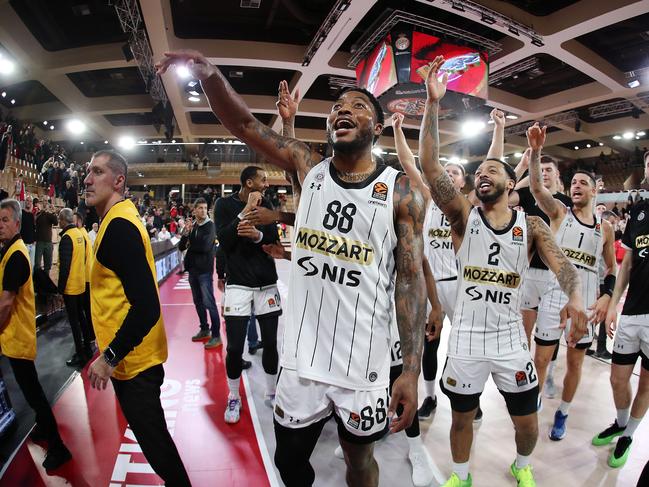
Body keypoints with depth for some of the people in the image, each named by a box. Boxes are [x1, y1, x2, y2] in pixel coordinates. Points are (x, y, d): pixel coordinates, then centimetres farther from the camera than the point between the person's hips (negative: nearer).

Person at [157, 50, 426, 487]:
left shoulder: (402, 192, -6)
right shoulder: (308, 169, 1)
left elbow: (411, 280, -8)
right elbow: (243, 124, -4)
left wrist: (412, 369, -12)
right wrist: (209, 73, -23)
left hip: (364, 365, -2)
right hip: (301, 358, 2)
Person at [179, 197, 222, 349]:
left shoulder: (210, 226, -7)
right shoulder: (191, 226, 10)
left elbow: (205, 246, -21)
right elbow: (181, 247, 6)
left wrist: (190, 244, -4)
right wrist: (186, 233, -11)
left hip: (205, 270, -6)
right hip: (192, 269, 7)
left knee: (209, 303, -7)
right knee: (198, 302, 14)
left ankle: (216, 335, -3)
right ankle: (204, 330, 27)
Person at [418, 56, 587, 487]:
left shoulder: (531, 225, -1)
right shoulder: (463, 216, -6)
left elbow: (561, 262, -15)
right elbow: (429, 165, -16)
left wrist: (575, 297, -37)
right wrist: (433, 102, -22)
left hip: (511, 339, 1)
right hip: (466, 338, -1)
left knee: (527, 421, 16)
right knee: (462, 416, 15)